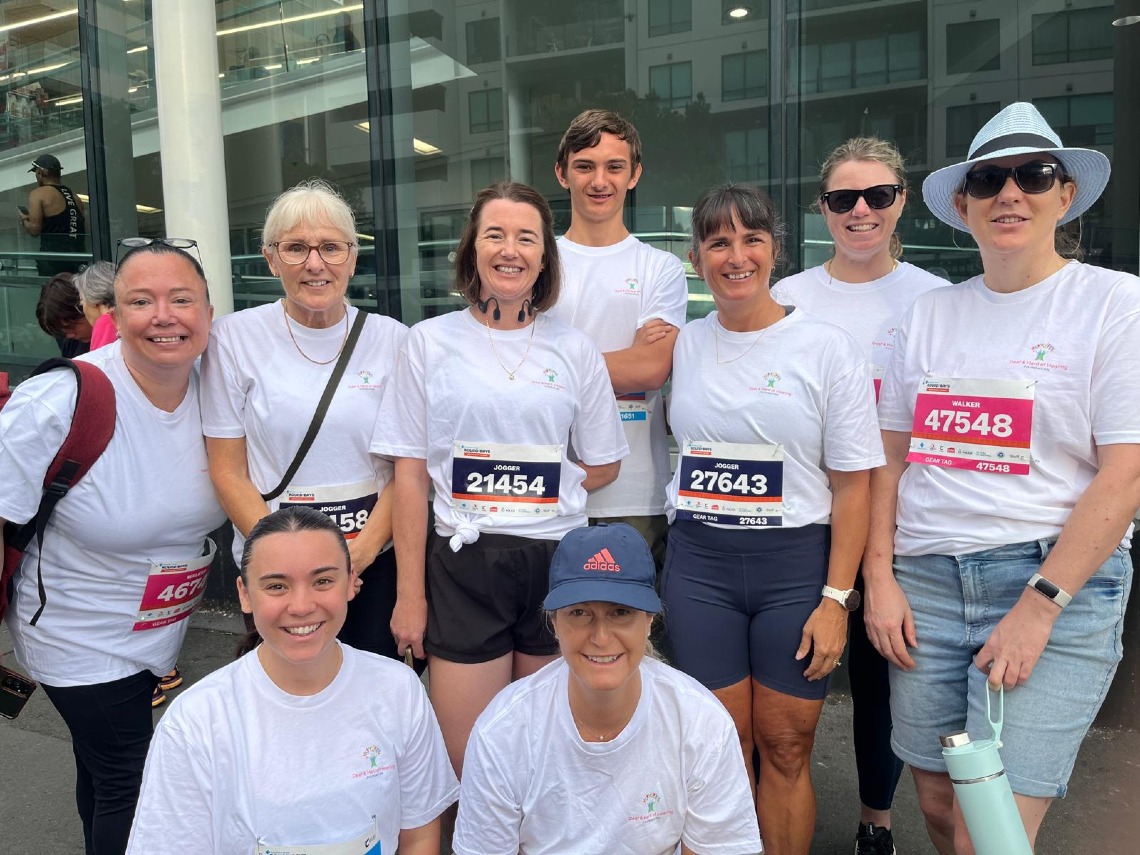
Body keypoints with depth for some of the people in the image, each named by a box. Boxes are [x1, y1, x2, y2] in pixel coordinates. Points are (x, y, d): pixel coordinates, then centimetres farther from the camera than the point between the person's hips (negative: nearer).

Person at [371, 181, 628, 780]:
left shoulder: (575, 350, 5)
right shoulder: (431, 341, 3)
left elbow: (603, 467, 11)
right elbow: (411, 477, 1)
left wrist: (520, 492, -1)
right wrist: (410, 593, -2)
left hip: (558, 561, 1)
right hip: (464, 566, -1)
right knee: (468, 768, 5)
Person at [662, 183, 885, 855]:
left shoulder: (829, 347, -5)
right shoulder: (684, 345, 5)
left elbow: (853, 483, -6)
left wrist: (836, 598, -10)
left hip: (796, 563, -2)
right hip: (698, 562, 3)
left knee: (786, 749, 8)